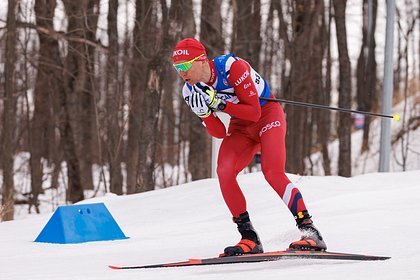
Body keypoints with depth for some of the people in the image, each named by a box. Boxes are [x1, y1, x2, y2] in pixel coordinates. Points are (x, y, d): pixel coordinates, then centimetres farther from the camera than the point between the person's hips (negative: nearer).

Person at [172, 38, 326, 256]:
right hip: (240, 127, 5)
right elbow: (219, 133, -7)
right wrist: (205, 112, -26)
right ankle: (249, 238, -14)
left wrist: (219, 103, -33)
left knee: (272, 171, -25)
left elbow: (254, 112, -24)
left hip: (266, 113, -5)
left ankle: (310, 232, -22)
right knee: (224, 172, -20)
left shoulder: (231, 67, -26)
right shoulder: (191, 92, -9)